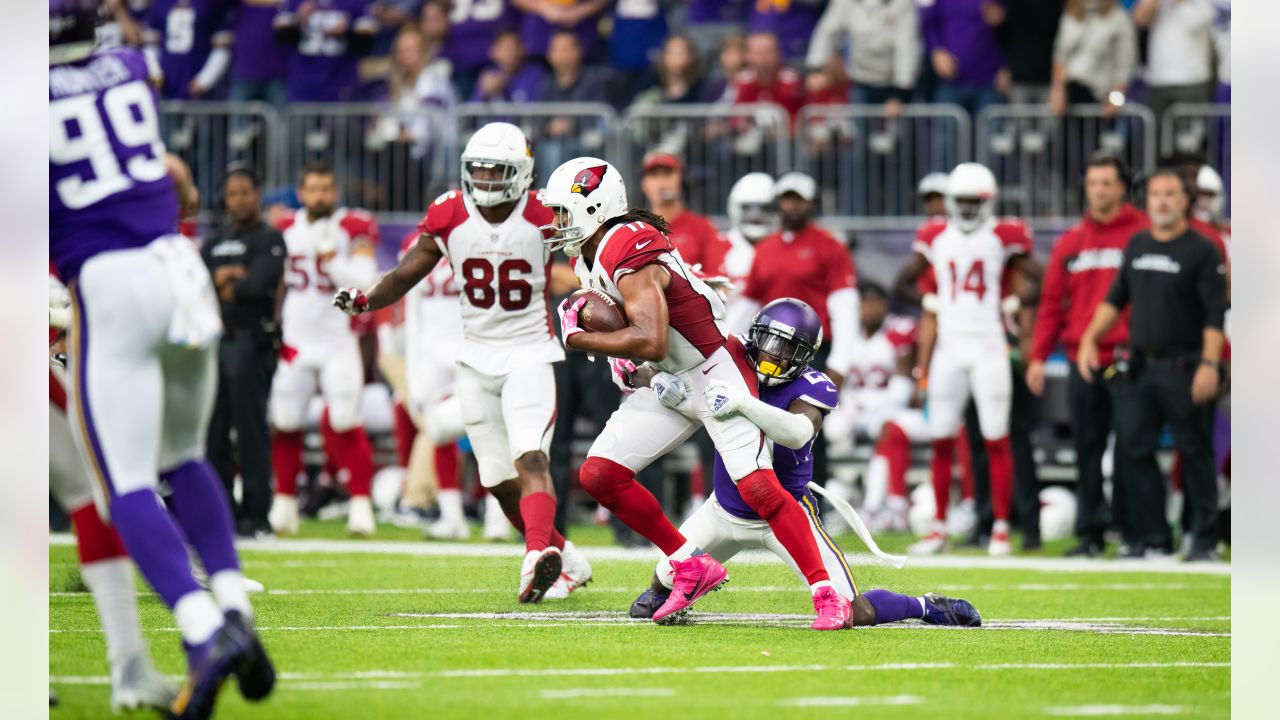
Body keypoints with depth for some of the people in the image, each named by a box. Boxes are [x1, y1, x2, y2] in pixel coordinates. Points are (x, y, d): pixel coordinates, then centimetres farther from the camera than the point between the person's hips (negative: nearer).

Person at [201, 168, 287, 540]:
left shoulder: (269, 240, -1)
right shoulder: (215, 241, 18)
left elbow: (257, 286, -15)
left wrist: (224, 286, 0)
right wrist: (222, 278, -12)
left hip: (251, 341, -7)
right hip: (214, 341, 7)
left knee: (251, 430, -7)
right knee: (213, 431, 7)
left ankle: (255, 515, -6)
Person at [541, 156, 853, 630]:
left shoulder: (631, 257, -25)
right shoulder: (588, 256, 5)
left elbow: (651, 342, -35)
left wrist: (578, 339, -24)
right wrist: (616, 353, 4)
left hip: (713, 375, -10)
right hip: (668, 386, 10)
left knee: (758, 486, -19)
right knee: (598, 475, 0)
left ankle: (828, 596, -13)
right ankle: (692, 568, 8)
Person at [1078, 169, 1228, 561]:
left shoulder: (1202, 250, -6)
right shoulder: (1137, 246, 12)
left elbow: (1215, 315, -10)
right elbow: (1115, 299, 19)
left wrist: (1209, 363, -19)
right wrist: (1090, 339, 8)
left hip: (1184, 369, -6)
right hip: (1141, 366, 6)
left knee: (1194, 453, 0)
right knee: (1134, 447, 3)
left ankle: (1204, 539, 7)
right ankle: (1152, 536, 10)